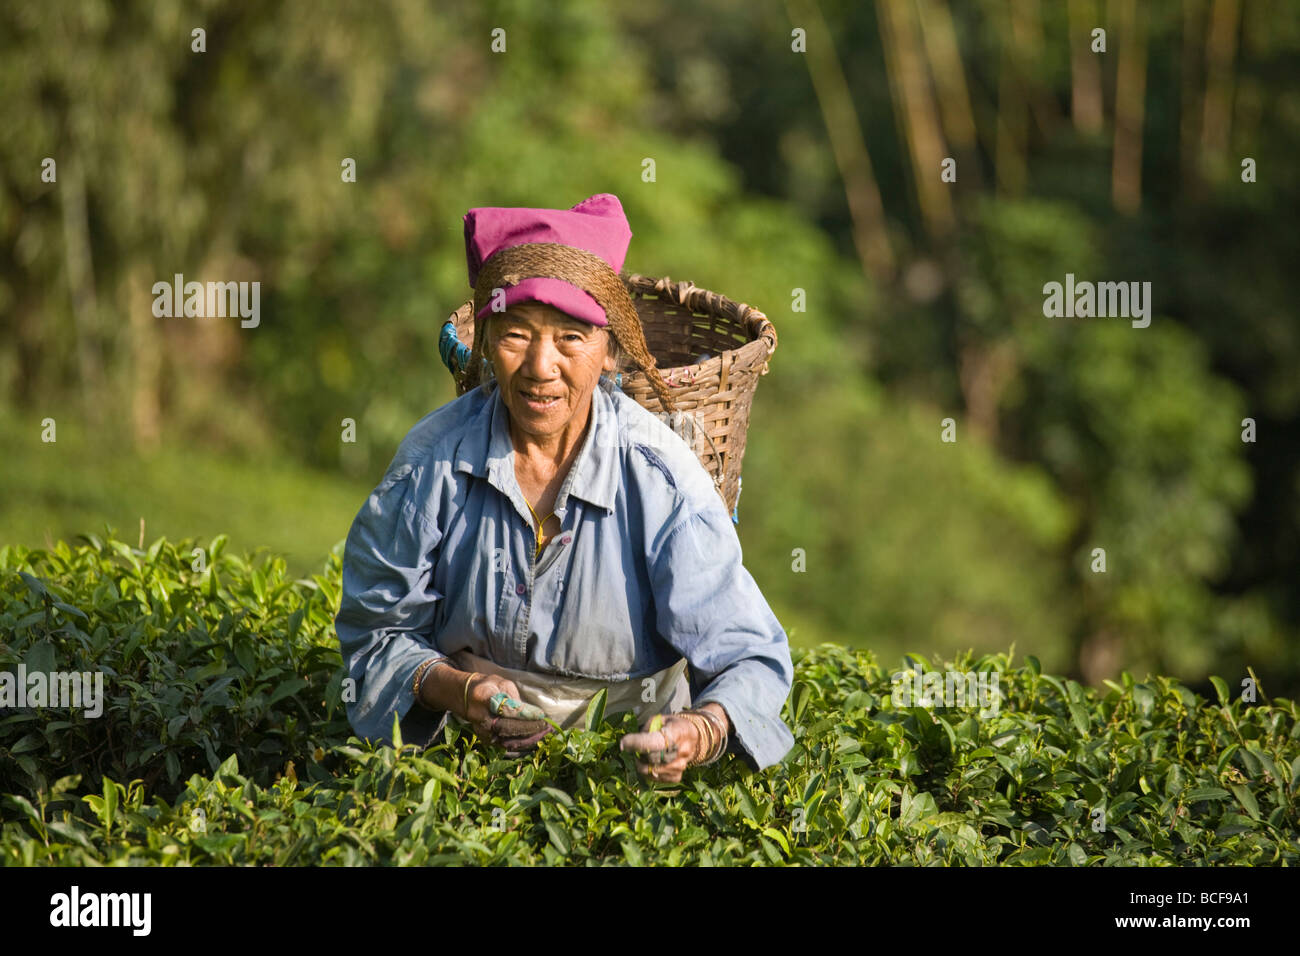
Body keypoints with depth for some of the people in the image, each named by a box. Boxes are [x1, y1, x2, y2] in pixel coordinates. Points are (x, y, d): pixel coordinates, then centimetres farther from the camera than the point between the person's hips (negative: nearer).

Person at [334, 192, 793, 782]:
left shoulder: (660, 479, -12)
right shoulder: (434, 460, -6)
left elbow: (750, 659, -14)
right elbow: (376, 630, 4)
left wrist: (700, 732, -36)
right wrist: (453, 689, -17)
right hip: (469, 745, 0)